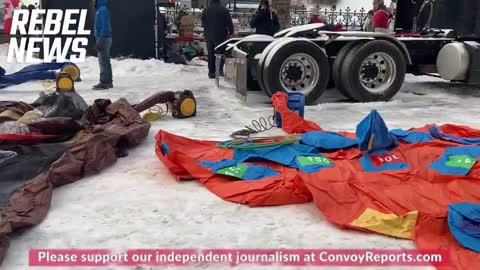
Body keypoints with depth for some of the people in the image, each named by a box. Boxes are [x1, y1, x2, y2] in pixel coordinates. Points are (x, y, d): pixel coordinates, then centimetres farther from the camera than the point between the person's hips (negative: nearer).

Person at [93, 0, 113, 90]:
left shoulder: (102, 10, -13)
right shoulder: (100, 9, 17)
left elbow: (104, 26, -20)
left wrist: (100, 40, -22)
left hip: (103, 39, -10)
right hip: (104, 39, 10)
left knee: (103, 62, -9)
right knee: (106, 62, 12)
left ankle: (104, 83, -7)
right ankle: (108, 82, 17)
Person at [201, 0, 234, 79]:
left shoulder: (206, 10, 5)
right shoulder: (224, 10, -7)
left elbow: (203, 23, 14)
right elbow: (229, 23, -7)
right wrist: (231, 32, 2)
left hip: (208, 36, 4)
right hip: (220, 35, -4)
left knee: (210, 53, 9)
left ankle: (211, 72, 9)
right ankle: (220, 69, -9)